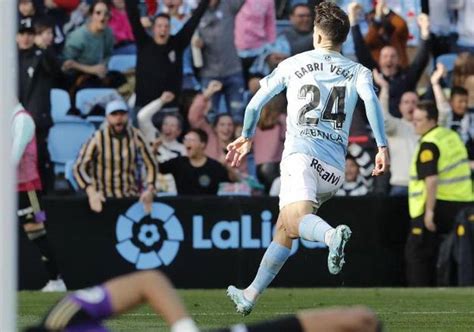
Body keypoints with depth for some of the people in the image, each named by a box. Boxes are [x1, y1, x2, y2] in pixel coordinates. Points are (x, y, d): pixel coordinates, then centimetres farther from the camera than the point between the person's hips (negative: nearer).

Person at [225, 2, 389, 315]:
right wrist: (383, 146, -11)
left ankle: (333, 235, -61)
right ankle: (250, 296, 23)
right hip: (335, 169, 4)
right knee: (284, 229, 17)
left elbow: (255, 104, 20)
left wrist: (246, 137, 39)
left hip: (302, 154, -4)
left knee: (296, 218, -28)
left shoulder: (293, 64, 16)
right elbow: (370, 98, -7)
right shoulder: (357, 71, 16)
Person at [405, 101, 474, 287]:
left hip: (439, 204, -9)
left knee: (416, 253, -2)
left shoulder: (429, 144, -14)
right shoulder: (452, 136, 13)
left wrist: (429, 211, -23)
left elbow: (431, 179, -23)